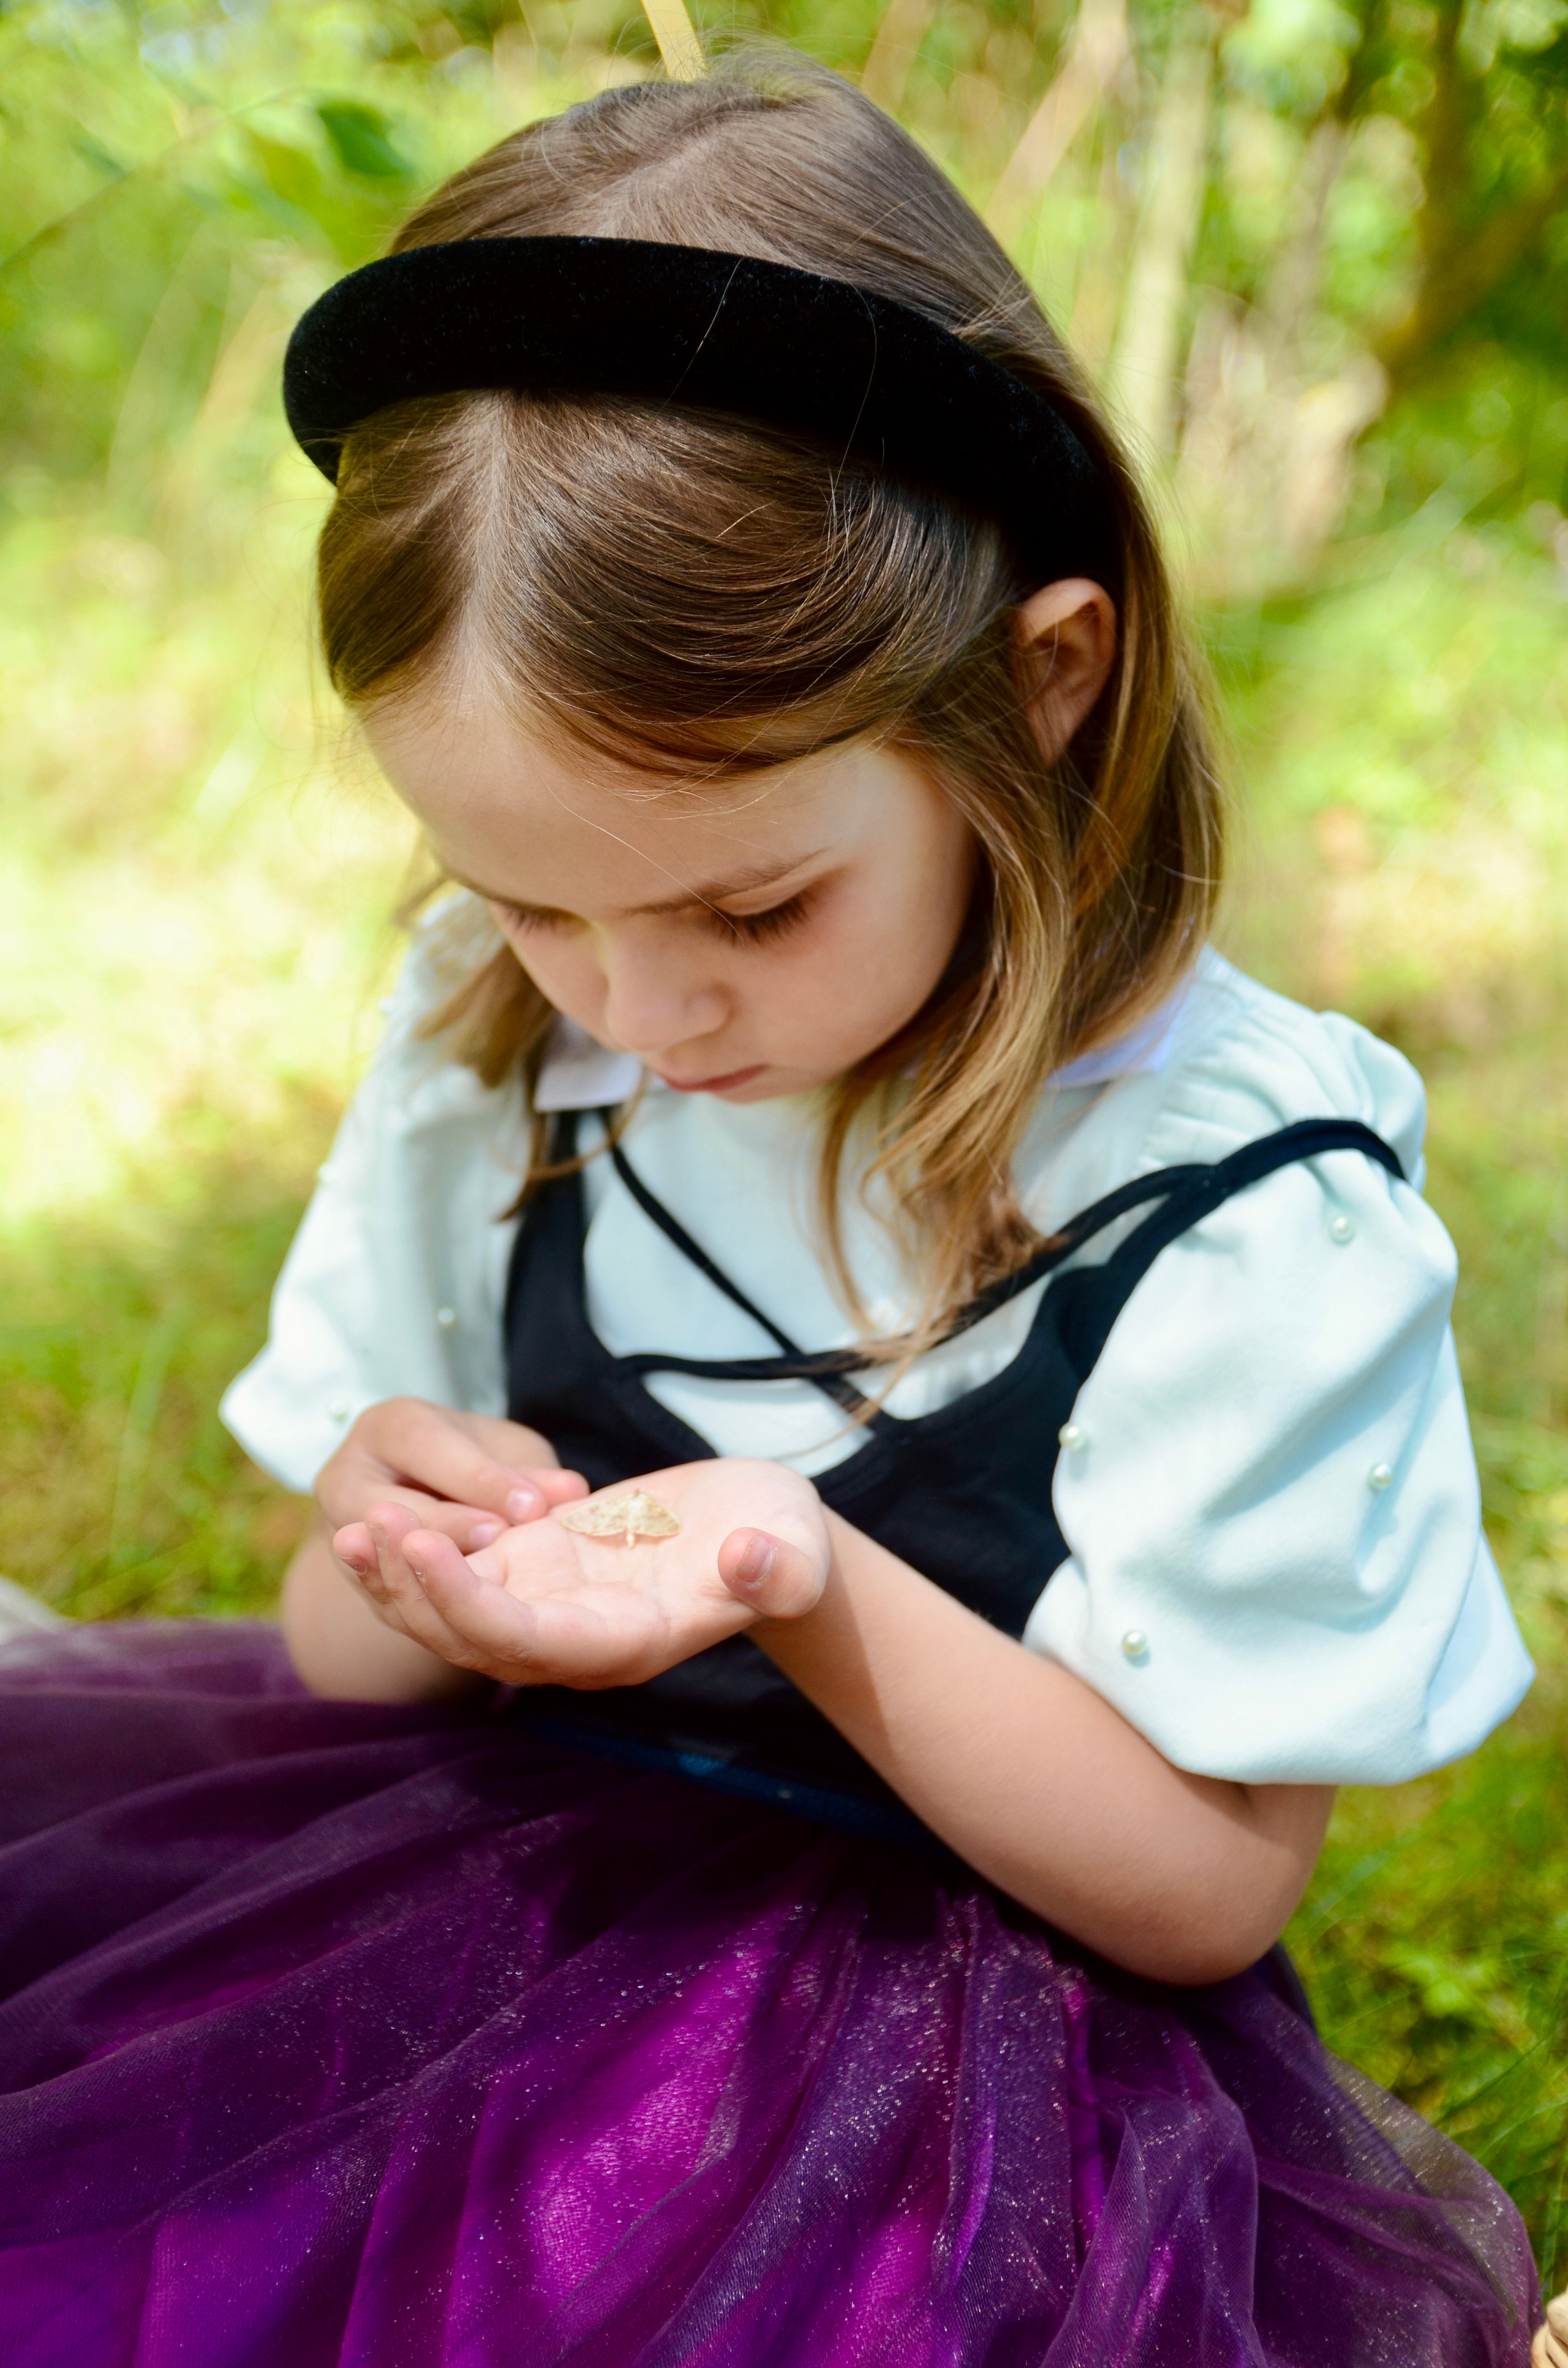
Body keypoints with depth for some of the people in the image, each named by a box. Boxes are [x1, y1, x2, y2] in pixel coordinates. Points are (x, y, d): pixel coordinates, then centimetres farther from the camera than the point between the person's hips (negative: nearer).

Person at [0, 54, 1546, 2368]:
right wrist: (411, 1578, -17)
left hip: (969, 2015, -5)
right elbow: (344, 1666, 9)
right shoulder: (495, 1045, -1)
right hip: (501, 1893, 6)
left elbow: (1204, 1884, -10)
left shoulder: (1250, 1221, -17)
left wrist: (805, 1583, -26)